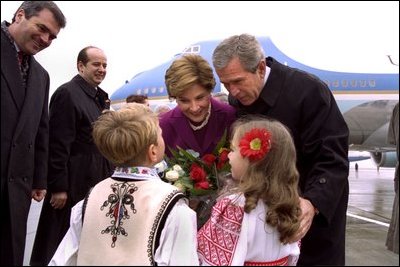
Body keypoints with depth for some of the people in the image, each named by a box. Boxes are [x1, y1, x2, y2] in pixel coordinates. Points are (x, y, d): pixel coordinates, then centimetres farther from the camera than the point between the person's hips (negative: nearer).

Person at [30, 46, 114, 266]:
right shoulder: (67, 93, -14)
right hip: (73, 182, -8)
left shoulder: (100, 96, 13)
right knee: (60, 243, 3)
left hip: (96, 181, 8)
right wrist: (59, 187, -20)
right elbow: (58, 144, -19)